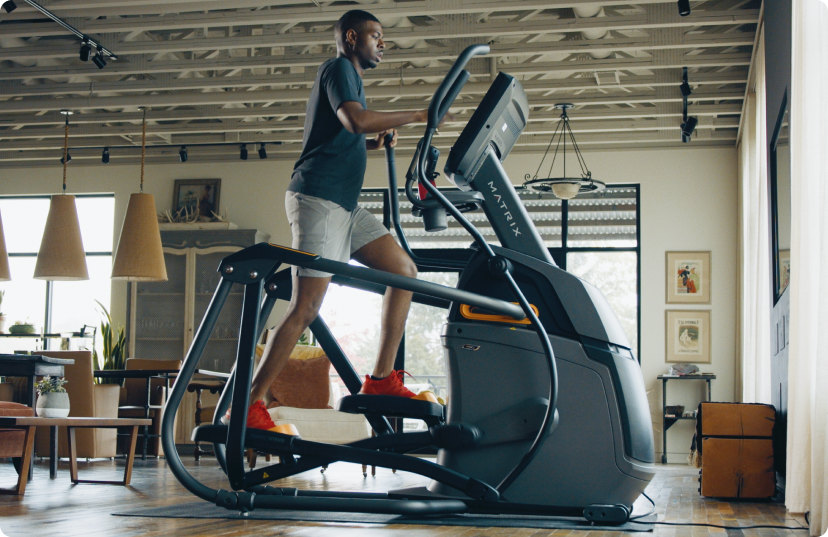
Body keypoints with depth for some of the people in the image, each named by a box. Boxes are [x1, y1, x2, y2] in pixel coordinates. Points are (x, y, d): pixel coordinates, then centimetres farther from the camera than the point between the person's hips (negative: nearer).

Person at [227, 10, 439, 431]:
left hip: (344, 205, 10)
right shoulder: (338, 69, -2)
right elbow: (355, 119, -22)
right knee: (306, 305, -15)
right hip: (318, 196, -10)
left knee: (404, 269, 2)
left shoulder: (348, 77, 27)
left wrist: (376, 142, 17)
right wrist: (417, 116, -15)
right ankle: (248, 405, -13)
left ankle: (381, 378, 0)